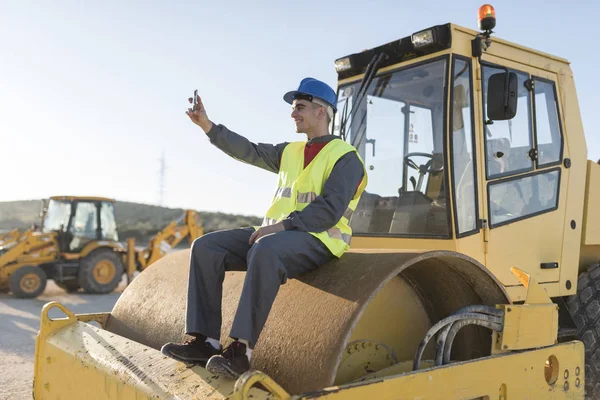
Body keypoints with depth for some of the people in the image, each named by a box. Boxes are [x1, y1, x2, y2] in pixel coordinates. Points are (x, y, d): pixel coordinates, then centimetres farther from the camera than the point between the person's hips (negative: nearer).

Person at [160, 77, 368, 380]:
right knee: (206, 247, -7)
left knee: (265, 251, -40)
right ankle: (205, 341, -10)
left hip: (318, 240, -8)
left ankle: (241, 349, -36)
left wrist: (282, 225, -22)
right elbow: (249, 152, 12)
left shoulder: (345, 157, -3)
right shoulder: (290, 152, 21)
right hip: (278, 234, 8)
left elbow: (330, 210, -16)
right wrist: (207, 125, 4)